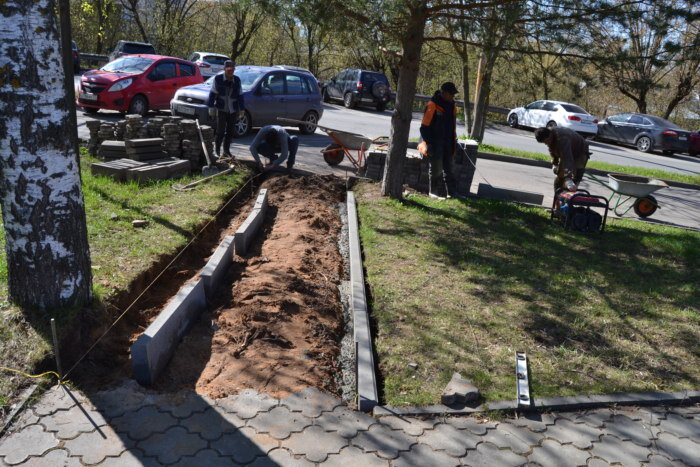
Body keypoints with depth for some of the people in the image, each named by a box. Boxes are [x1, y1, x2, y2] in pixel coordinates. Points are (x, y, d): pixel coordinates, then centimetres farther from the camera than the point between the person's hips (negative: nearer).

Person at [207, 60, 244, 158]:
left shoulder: (237, 80, 5)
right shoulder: (218, 79, -3)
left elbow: (240, 96, 10)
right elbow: (212, 94, -1)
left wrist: (241, 110, 9)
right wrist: (211, 108, -4)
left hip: (233, 111, 3)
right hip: (221, 110, -3)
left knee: (230, 132, 7)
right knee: (220, 131, -8)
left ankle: (226, 151, 19)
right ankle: (217, 150, 8)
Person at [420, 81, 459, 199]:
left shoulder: (452, 106, 11)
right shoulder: (432, 105, -12)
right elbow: (425, 126, -12)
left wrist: (454, 141, 15)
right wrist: (429, 142, -15)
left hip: (448, 142, 7)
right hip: (435, 142, -7)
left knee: (448, 168, 10)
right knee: (436, 168, -2)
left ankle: (452, 192, 14)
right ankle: (436, 192, 7)